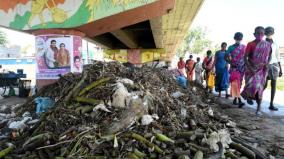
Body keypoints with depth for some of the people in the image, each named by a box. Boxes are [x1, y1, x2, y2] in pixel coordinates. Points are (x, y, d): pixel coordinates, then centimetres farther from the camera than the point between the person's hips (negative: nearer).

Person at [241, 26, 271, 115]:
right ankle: (248, 96, 20)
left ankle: (258, 108, 9)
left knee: (260, 88, 1)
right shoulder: (251, 44, -4)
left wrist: (267, 64, -2)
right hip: (251, 69, -2)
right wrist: (250, 68, -17)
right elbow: (245, 57, -8)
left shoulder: (268, 44, 6)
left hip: (262, 69, 3)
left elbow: (269, 56, 17)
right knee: (252, 85, -16)